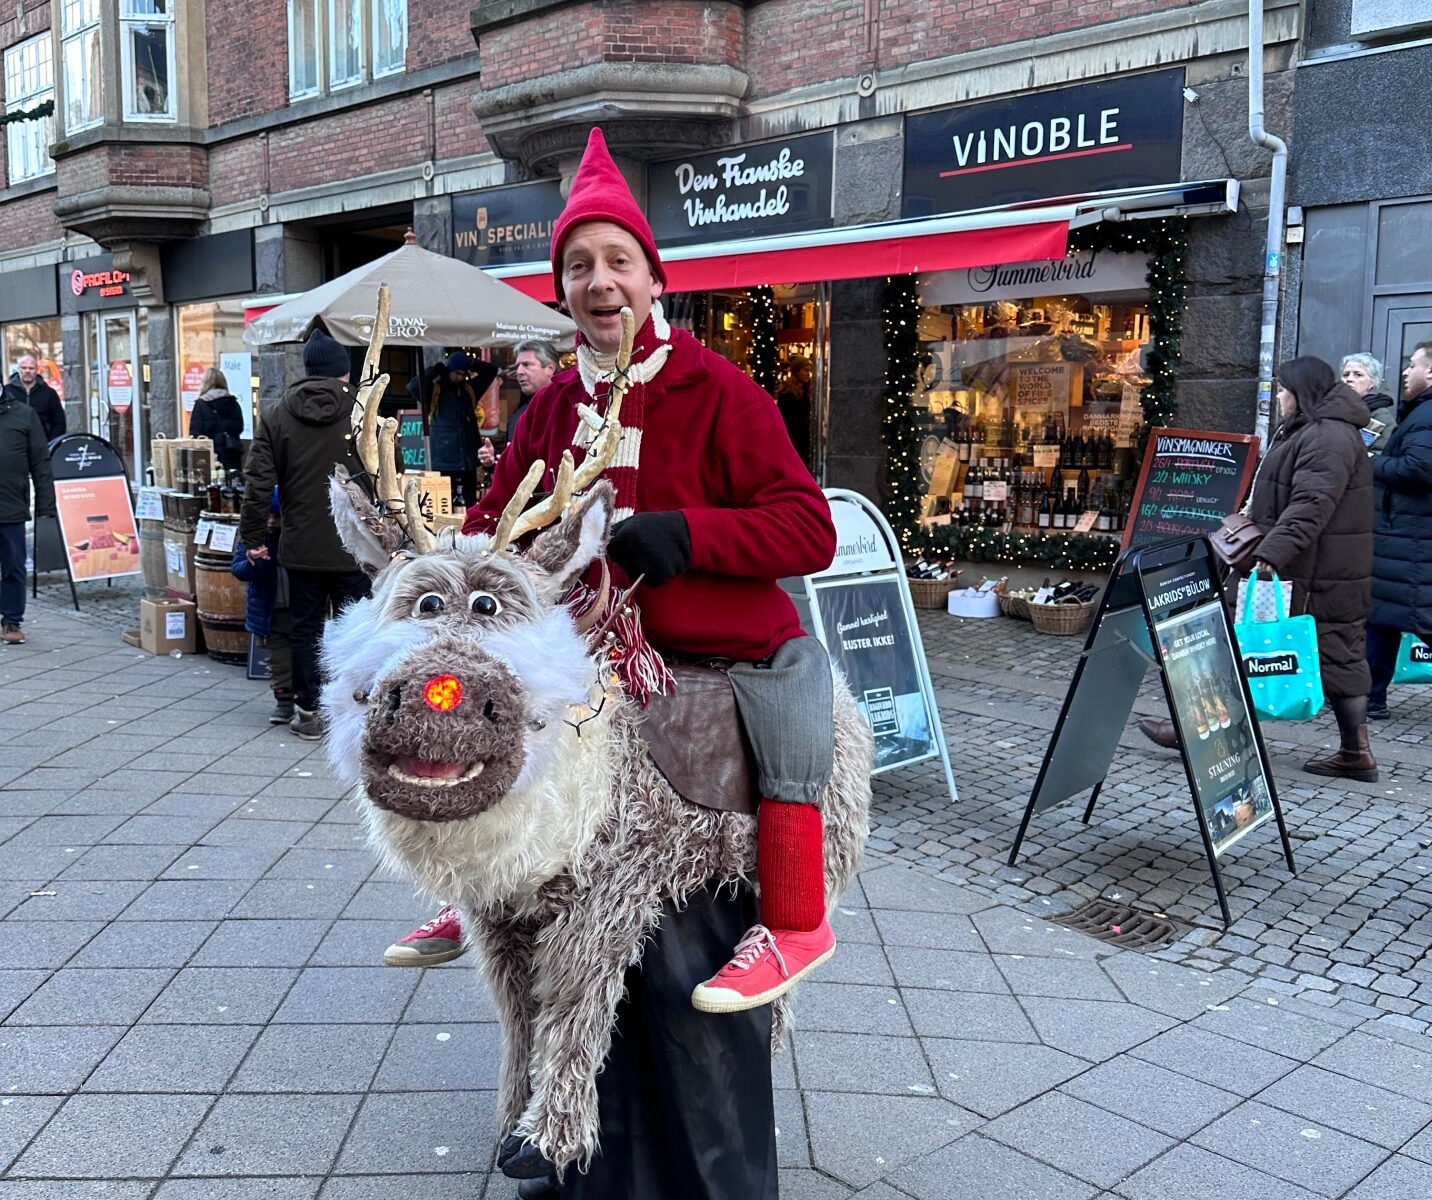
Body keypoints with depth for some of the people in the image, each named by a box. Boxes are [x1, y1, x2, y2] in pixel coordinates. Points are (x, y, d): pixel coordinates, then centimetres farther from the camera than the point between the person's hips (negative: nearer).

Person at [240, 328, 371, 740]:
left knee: (305, 628, 10)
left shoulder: (276, 417, 2)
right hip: (354, 547, -2)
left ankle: (308, 711, 14)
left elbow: (258, 484, 0)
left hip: (301, 548, 2)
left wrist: (253, 537, 8)